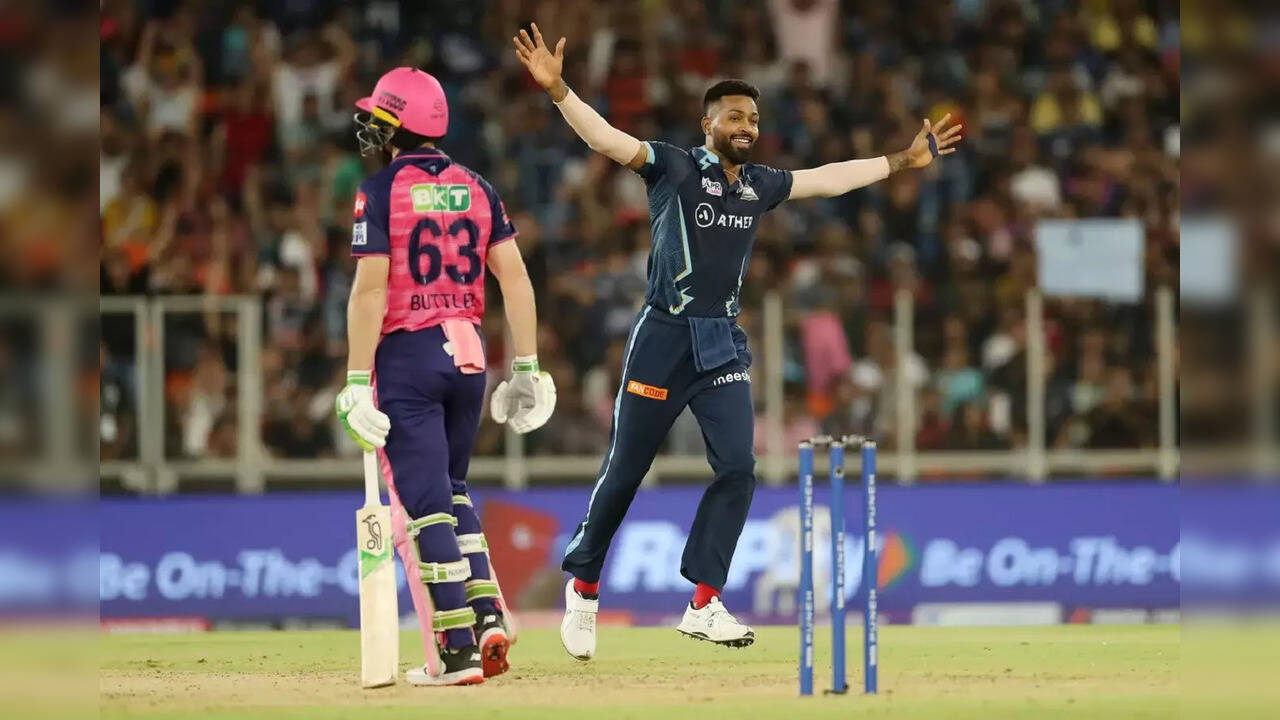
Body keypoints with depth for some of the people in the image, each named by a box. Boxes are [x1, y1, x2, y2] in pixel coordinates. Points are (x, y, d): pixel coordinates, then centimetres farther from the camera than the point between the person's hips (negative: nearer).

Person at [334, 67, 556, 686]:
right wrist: (526, 369, 8)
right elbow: (515, 277, 4)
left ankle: (457, 650, -8)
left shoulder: (382, 190, -7)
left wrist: (357, 382, -14)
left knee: (424, 502, -4)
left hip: (407, 355, -6)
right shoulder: (476, 189, 9)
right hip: (467, 355, 6)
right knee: (449, 491, 20)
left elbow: (370, 289, -14)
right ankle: (487, 618, 7)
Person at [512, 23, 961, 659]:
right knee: (625, 470, 1)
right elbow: (605, 138, -18)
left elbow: (829, 178, 24)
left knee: (737, 468, -8)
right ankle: (583, 583, 21)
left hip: (724, 344, 5)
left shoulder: (760, 185, 12)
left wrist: (902, 162, 27)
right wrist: (557, 91, -33)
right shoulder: (672, 168, -5)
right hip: (663, 338, -5)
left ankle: (704, 605, -4)